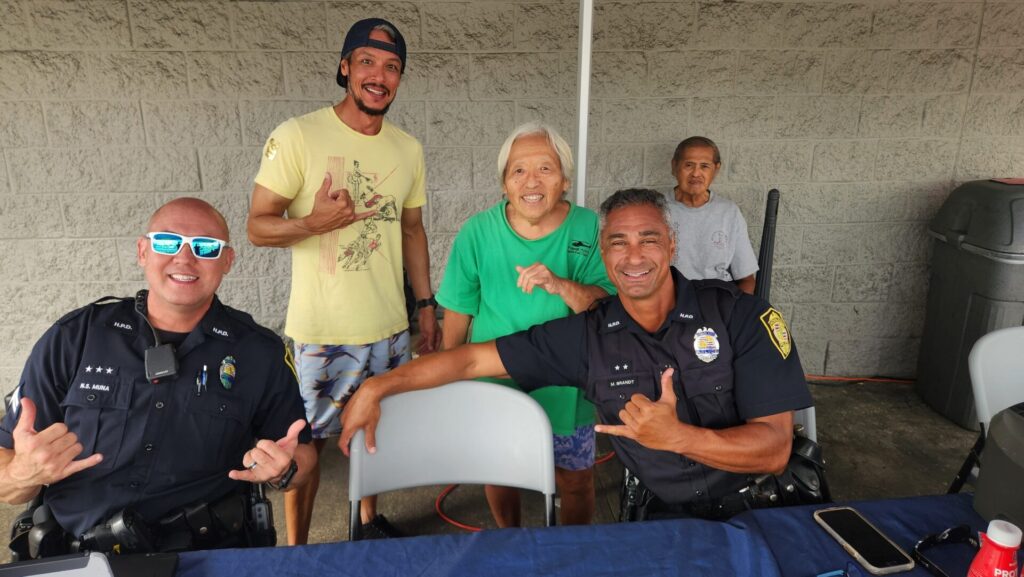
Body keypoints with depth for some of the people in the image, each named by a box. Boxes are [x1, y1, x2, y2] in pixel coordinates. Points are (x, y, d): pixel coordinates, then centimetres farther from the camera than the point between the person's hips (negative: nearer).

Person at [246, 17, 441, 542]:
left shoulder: (408, 149, 5)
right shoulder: (297, 137, -11)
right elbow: (257, 226, -8)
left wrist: (426, 305, 12)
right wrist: (315, 222, -28)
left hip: (389, 327, 5)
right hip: (320, 333, -4)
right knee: (306, 442, 7)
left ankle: (370, 519, 42)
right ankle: (295, 549, 28)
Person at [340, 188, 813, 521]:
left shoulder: (740, 315, -12)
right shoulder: (588, 336, -7)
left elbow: (774, 449, -14)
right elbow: (474, 358, -4)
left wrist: (676, 436, -30)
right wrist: (377, 387, -9)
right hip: (663, 516, 1)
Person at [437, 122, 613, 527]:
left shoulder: (588, 228, -12)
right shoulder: (478, 232, -11)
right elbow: (458, 312, -1)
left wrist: (561, 285, -36)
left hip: (565, 386, 0)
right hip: (495, 383, 1)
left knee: (576, 481, 13)